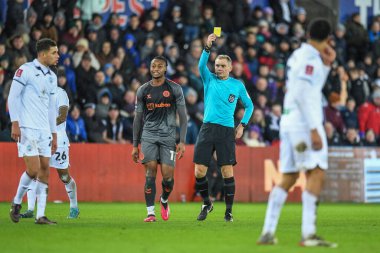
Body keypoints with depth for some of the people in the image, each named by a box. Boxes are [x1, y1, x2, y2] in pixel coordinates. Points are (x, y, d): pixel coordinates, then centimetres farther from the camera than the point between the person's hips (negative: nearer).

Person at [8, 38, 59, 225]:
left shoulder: (51, 77, 16)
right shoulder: (26, 70, -5)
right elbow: (12, 97, -7)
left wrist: (54, 134, 19)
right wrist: (15, 124, -14)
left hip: (44, 130, 7)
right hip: (27, 129, -7)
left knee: (44, 171, 1)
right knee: (33, 170, -13)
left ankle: (40, 215, 3)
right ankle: (17, 203, 10)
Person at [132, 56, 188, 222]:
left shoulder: (175, 89, 2)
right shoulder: (143, 90, 8)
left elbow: (183, 117, 3)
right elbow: (138, 119, 13)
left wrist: (182, 142, -5)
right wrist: (135, 145, 10)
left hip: (168, 135, -1)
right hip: (148, 135, 1)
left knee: (168, 175, -6)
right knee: (150, 172, -11)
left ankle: (164, 201, 25)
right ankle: (150, 212, -9)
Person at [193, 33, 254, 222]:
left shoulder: (237, 85, 8)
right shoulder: (209, 79, 9)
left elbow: (249, 105, 18)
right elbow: (201, 65, -11)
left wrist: (242, 125, 7)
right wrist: (208, 47, -25)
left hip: (227, 131, -1)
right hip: (207, 128, 1)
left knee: (227, 171, -6)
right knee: (199, 171, -3)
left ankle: (228, 211, 3)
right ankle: (206, 203, 18)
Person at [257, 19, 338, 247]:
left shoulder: (299, 55, 17)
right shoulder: (309, 57, -9)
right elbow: (302, 95, -18)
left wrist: (327, 65, 16)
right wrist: (314, 130, -21)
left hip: (289, 121, 9)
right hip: (305, 122, -9)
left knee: (287, 179, 10)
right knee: (316, 174, -13)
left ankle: (268, 233, 7)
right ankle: (309, 234, -23)